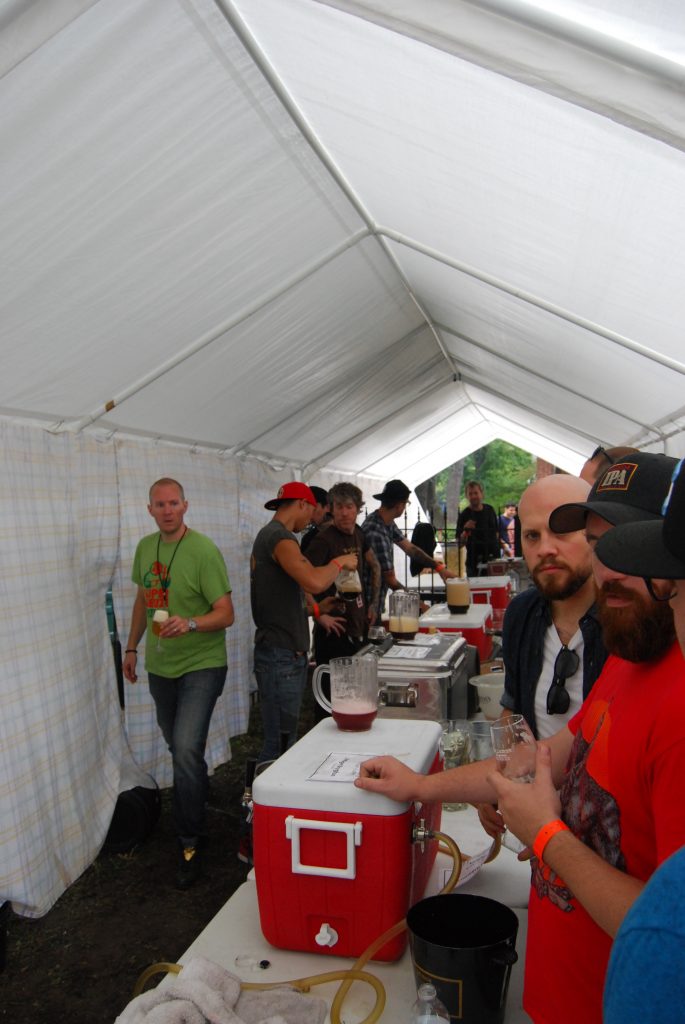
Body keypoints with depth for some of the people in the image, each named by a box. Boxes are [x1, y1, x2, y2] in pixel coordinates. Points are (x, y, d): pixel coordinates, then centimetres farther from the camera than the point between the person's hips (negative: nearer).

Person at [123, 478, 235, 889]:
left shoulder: (204, 551, -18)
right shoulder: (145, 547, 3)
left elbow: (226, 614, -19)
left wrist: (190, 623, -36)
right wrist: (132, 646, 19)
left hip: (201, 665, -7)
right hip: (160, 666, 7)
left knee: (186, 749, -15)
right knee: (179, 747, 19)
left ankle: (191, 843, 3)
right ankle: (200, 793, 45)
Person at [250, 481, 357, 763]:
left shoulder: (269, 535, 17)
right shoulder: (280, 537, -16)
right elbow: (315, 582, -31)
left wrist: (318, 614, 25)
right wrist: (339, 562, -13)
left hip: (287, 652, 10)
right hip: (281, 655, -10)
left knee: (283, 738, 15)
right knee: (279, 742, -5)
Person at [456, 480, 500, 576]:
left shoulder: (490, 510, 5)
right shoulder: (464, 515, -9)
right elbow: (460, 544, -12)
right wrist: (465, 531, -28)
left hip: (493, 558, 4)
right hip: (474, 562, -4)